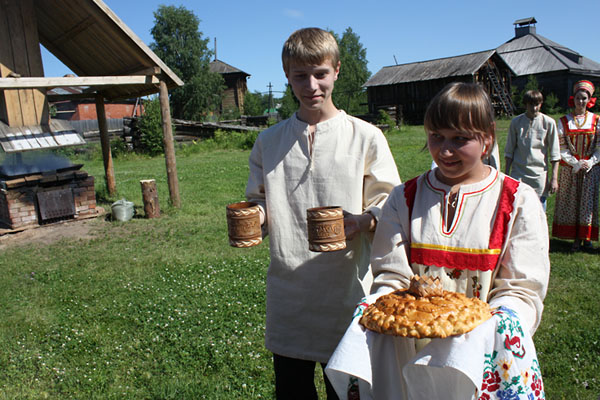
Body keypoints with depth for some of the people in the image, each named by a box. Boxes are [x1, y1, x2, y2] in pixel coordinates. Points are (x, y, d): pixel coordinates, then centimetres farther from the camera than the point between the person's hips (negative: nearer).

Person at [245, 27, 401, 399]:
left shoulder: (365, 137, -2)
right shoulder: (269, 142, 6)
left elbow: (391, 205, 0)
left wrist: (362, 221, -20)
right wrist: (253, 216, -8)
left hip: (345, 289, -2)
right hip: (287, 292, 3)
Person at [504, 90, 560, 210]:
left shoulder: (548, 122, -1)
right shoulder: (516, 122, 2)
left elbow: (554, 153, 2)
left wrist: (554, 178, -2)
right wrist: (506, 174, 6)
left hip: (540, 174, 0)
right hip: (518, 174, 1)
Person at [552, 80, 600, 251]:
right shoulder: (564, 121, 2)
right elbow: (562, 148, -2)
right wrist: (576, 163, -12)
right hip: (569, 169, 0)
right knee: (571, 202, 2)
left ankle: (586, 237, 14)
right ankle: (576, 238, 10)